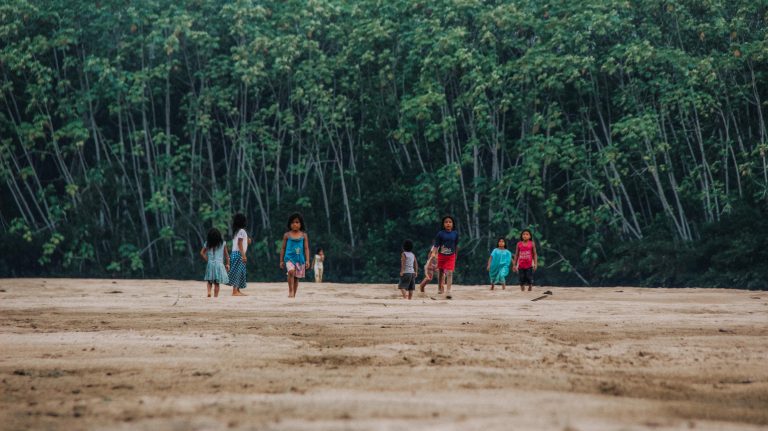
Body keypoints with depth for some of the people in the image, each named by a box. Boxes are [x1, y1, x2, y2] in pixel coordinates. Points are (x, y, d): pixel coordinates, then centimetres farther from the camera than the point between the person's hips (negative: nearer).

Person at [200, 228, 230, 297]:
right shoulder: (223, 243, -1)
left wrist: (207, 260, 8)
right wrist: (227, 264, 11)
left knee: (209, 281, 14)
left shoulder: (207, 243, 2)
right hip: (219, 265, -1)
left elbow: (202, 253, -1)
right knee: (216, 282, 3)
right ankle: (215, 296, 0)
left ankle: (209, 292, -9)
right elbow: (226, 255, 2)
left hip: (210, 264, 1)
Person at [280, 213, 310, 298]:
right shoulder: (287, 235, 4)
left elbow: (306, 248, 6)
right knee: (291, 272, -27)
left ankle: (294, 295, 17)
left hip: (300, 259, 2)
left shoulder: (303, 235, 6)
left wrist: (307, 260, -1)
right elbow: (283, 248, 9)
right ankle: (290, 291, -21)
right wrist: (281, 261, 8)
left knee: (296, 277, 6)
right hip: (289, 258, -2)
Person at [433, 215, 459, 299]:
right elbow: (436, 246, -10)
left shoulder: (455, 234, -2)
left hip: (451, 256, 0)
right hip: (441, 256, 0)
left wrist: (455, 256, 18)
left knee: (449, 273, -13)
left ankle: (448, 292, -18)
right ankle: (440, 288, 37)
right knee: (440, 272, 13)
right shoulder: (440, 234, -9)